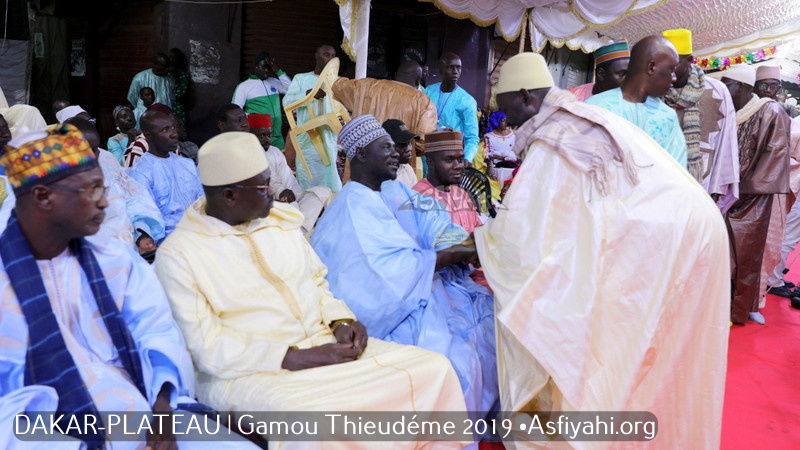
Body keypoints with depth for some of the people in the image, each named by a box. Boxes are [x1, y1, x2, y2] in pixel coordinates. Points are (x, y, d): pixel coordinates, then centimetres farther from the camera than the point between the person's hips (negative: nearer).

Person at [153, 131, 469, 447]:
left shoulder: (280, 218, 10)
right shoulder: (178, 254, -7)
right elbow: (210, 349, -12)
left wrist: (340, 321, -4)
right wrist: (301, 359, -20)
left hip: (324, 346, 6)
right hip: (249, 372, -5)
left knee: (433, 368, -12)